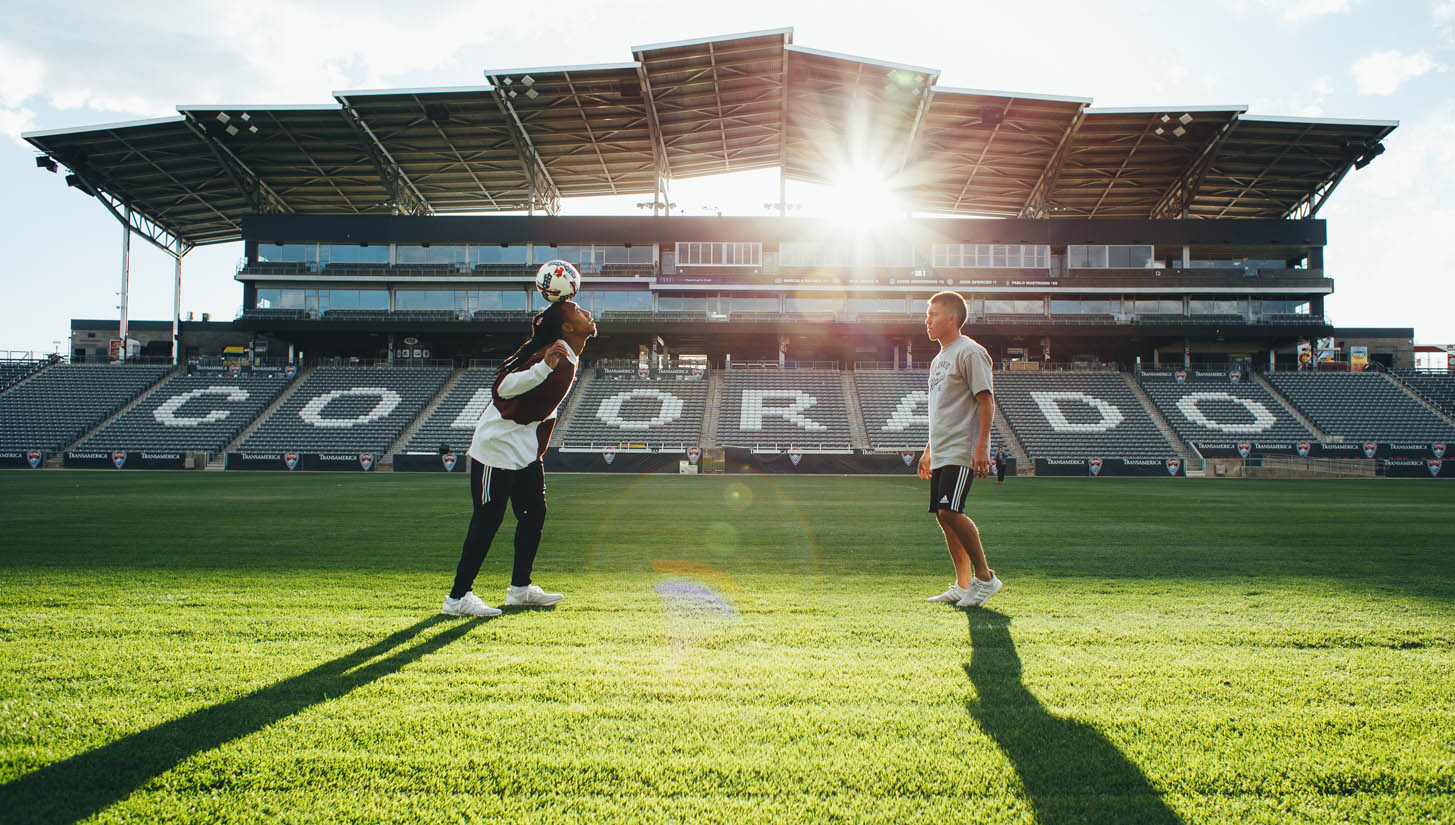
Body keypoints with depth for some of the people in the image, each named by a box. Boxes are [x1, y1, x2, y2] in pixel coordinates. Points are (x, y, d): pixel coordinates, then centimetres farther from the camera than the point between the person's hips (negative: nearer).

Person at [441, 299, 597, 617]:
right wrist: (545, 367, -48)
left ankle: (520, 588, 22)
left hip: (527, 449, 9)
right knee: (488, 519, -7)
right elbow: (504, 387, -36)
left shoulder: (569, 359, 4)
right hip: (498, 446, -9)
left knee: (534, 513, 11)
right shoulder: (552, 355, -24)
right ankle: (458, 597, -1)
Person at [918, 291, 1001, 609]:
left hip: (962, 451, -9)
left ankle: (985, 577, -4)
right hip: (941, 453, 9)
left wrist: (981, 446, -21)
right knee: (943, 516, 6)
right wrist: (929, 450, 25)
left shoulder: (970, 352, -8)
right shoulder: (938, 359, 20)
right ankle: (964, 585, 14)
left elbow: (986, 401, -14)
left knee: (950, 511, -17)